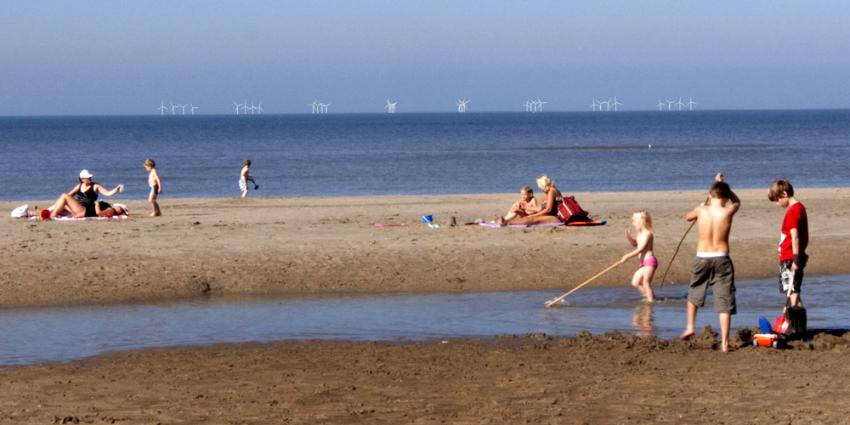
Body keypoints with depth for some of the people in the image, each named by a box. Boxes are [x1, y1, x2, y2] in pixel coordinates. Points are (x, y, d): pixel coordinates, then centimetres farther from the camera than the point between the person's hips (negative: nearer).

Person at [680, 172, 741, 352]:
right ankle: (724, 342, -3)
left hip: (702, 258, 1)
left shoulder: (701, 210, -5)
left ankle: (690, 327, 26)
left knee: (694, 293, 27)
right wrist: (722, 183, 22)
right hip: (721, 258, -1)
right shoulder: (728, 212, -8)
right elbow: (737, 201, 17)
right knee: (724, 302, 1)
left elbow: (688, 217, 19)